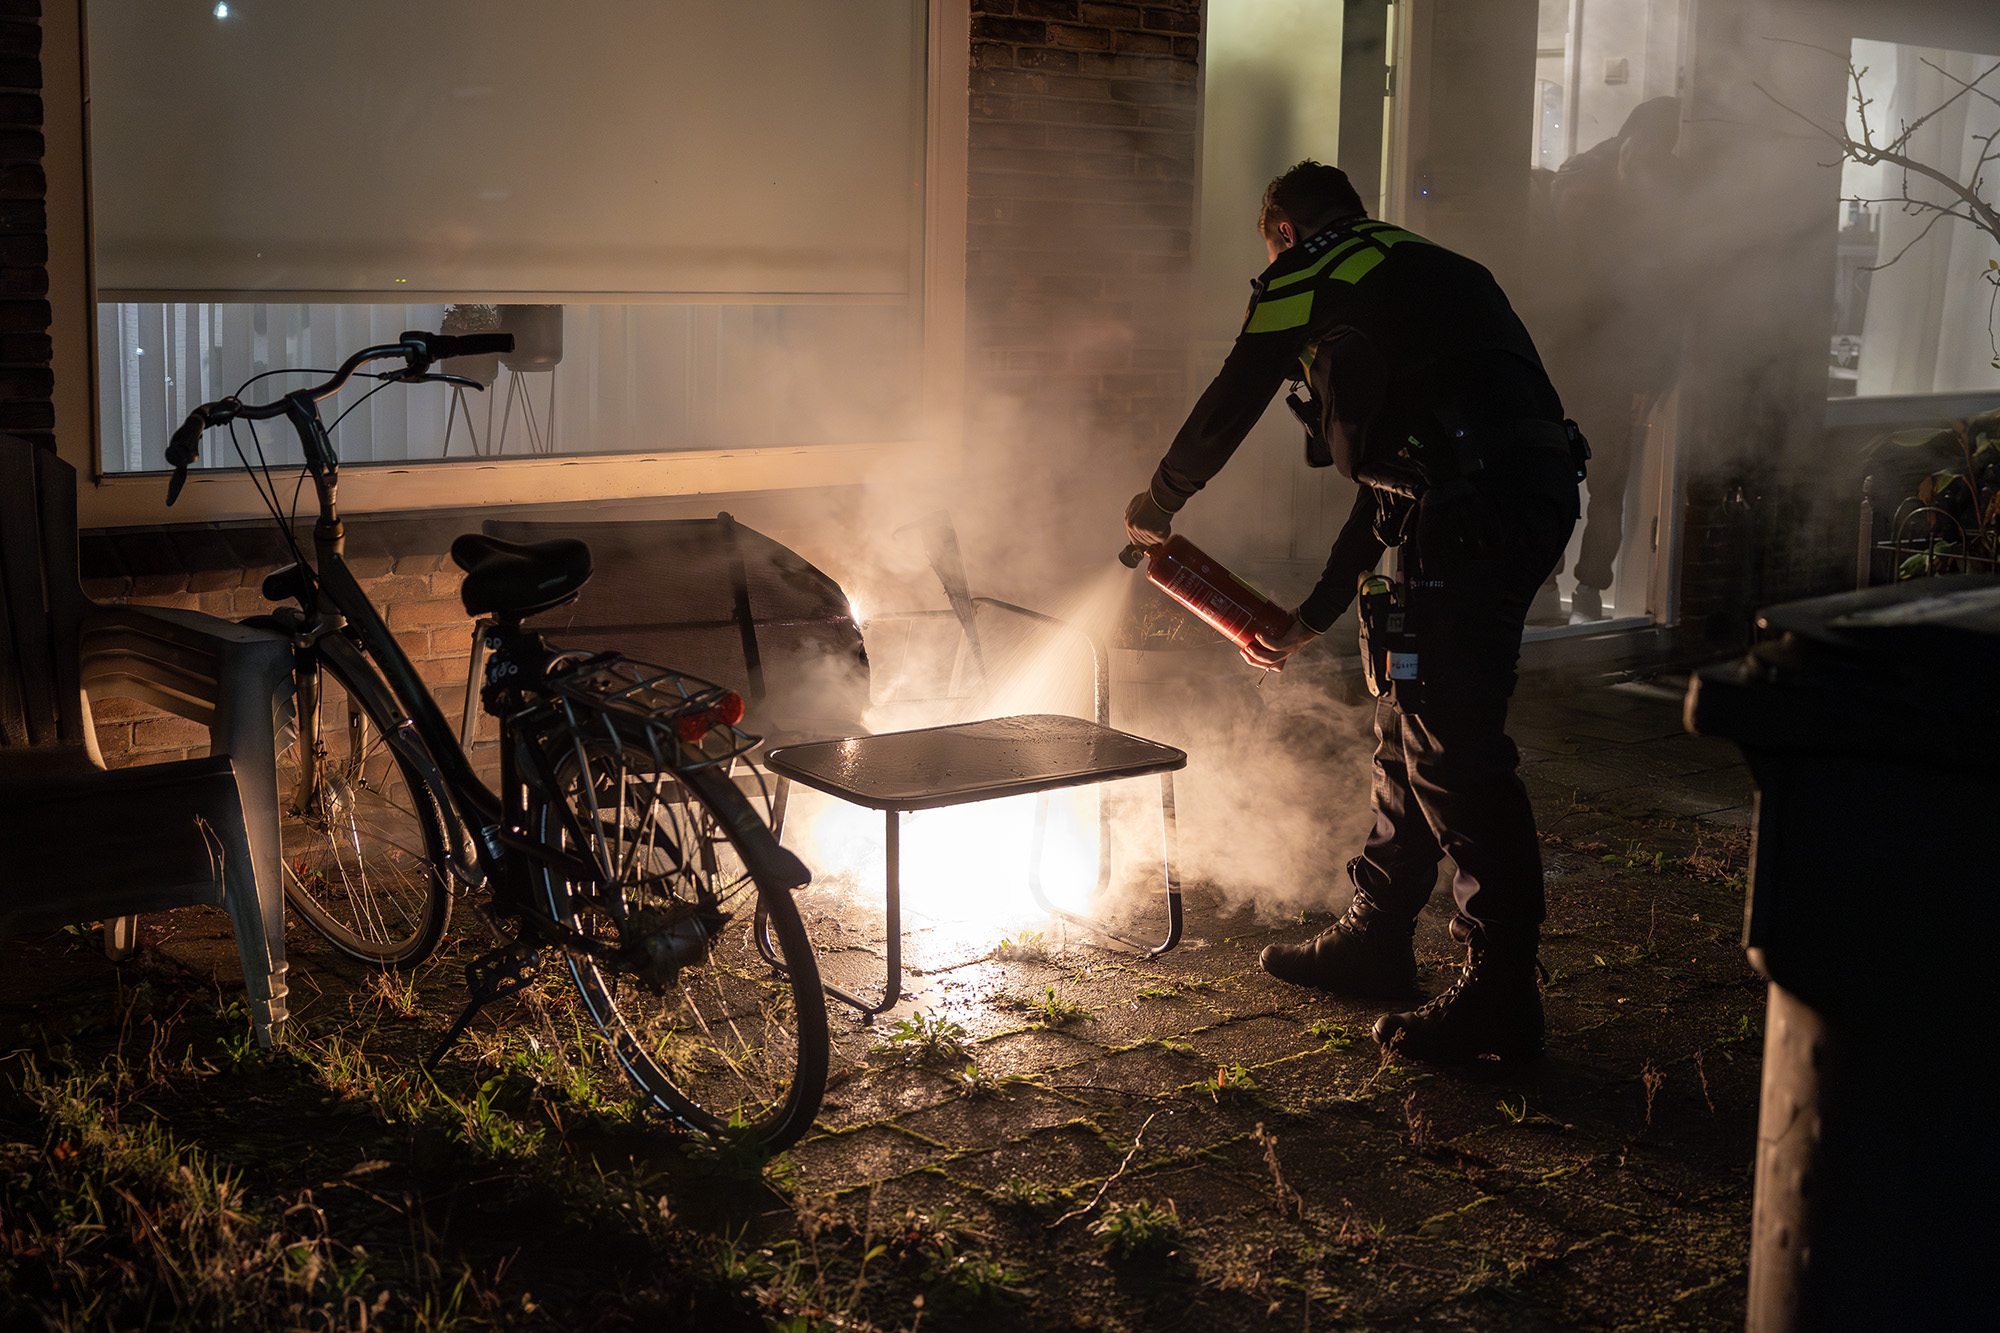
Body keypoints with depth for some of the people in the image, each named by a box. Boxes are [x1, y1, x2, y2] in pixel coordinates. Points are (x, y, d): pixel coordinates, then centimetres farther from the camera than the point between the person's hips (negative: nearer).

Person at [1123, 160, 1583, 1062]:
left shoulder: (1307, 272, 7)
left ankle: (1500, 995, -2)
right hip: (1536, 487, 9)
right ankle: (1374, 939, 30)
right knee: (1408, 728, 18)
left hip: (1480, 505, -9)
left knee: (1454, 747, -6)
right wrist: (1315, 616, 35)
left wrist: (1155, 509, 30)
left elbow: (1225, 412, 12)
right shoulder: (1412, 275, 32)